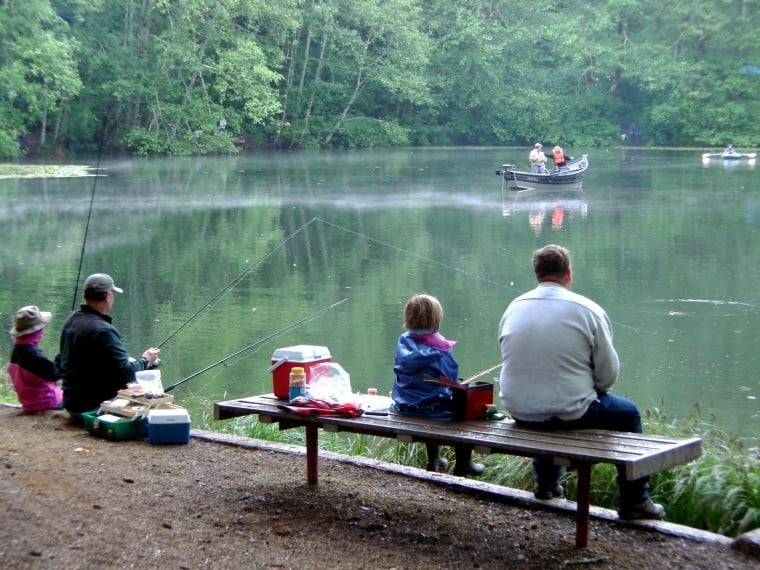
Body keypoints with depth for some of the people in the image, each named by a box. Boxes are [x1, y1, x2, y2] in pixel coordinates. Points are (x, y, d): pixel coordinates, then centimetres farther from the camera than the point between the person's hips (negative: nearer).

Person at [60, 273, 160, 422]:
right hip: (95, 408, -9)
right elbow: (125, 374, -20)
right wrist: (145, 360, -2)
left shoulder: (71, 321, 6)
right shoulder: (103, 330, -23)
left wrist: (128, 360, 14)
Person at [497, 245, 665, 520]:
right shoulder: (588, 310, -10)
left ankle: (546, 483, 50)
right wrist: (592, 391, 15)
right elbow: (608, 373, -8)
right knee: (628, 413, 20)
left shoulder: (514, 308, 2)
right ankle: (634, 501, 23)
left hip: (518, 411, 5)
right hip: (569, 413, -5)